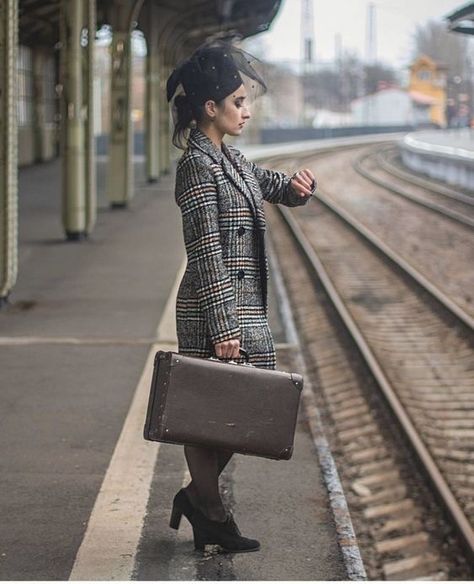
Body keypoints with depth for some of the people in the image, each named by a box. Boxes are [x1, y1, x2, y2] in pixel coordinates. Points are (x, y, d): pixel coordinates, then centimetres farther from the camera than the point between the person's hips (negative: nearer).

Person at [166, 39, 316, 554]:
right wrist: (223, 329, -22)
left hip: (244, 306, 9)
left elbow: (264, 184, 33)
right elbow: (206, 254, -19)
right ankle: (210, 516, 12)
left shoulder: (229, 157, 12)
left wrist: (294, 187, 9)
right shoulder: (198, 165, -15)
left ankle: (198, 497, 25)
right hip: (215, 308, -9)